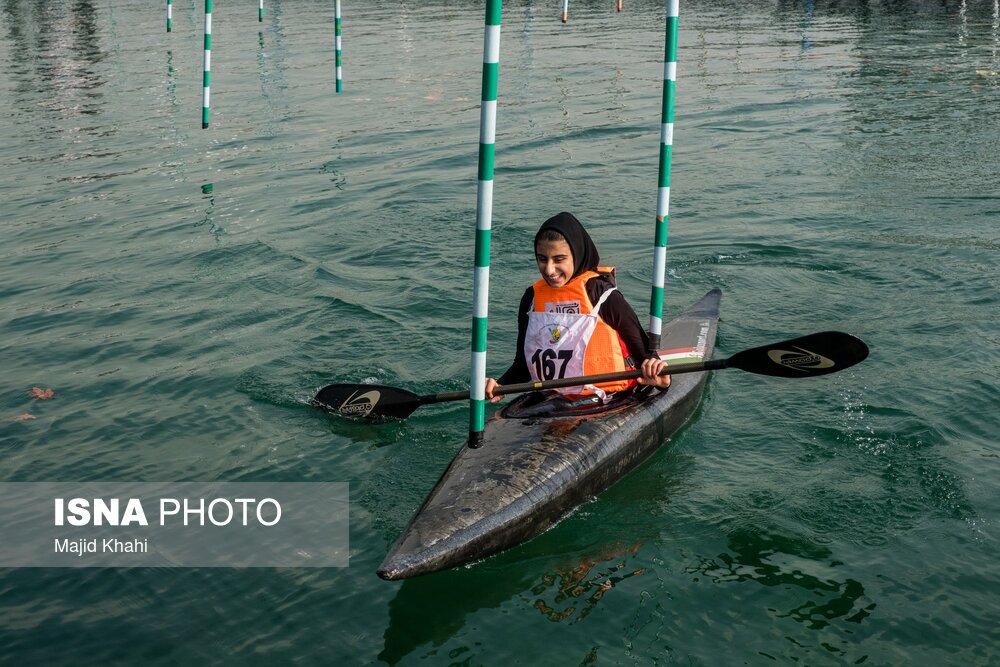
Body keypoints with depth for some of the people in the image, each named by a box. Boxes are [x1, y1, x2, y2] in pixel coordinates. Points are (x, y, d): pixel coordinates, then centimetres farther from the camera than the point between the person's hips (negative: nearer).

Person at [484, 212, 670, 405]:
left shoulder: (603, 295, -6)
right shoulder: (532, 298, 10)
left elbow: (642, 348, -1)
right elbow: (523, 363, 17)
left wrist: (656, 376, -21)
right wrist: (500, 387, -1)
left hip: (608, 402, -3)